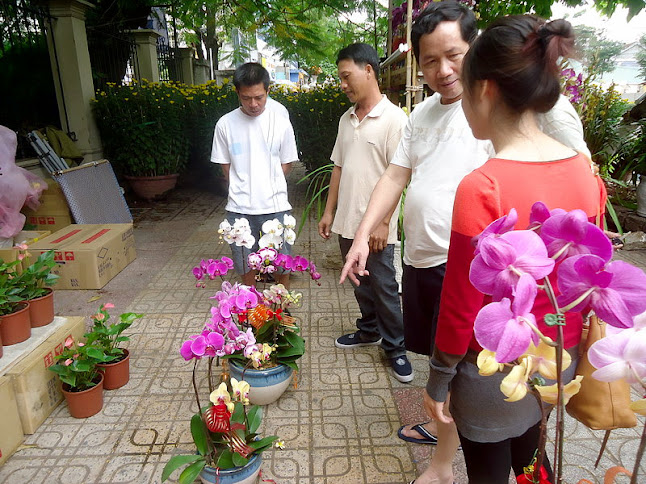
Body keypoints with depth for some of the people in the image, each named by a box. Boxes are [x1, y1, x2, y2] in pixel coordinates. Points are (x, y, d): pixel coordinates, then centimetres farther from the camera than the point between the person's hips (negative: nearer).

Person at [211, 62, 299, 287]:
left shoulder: (281, 123, -4)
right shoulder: (225, 124, -2)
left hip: (274, 204, -1)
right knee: (245, 262, 14)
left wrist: (268, 186, 2)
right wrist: (243, 190, 2)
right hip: (239, 208, 1)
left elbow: (286, 164, 6)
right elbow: (225, 165, 7)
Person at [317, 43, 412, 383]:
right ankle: (369, 330, 38)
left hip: (376, 227, -7)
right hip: (347, 222, 7)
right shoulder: (347, 119, 11)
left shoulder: (394, 119, -11)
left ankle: (395, 347, 21)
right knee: (360, 284, 19)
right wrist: (329, 211, 13)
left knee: (384, 288, 4)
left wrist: (382, 222, -19)